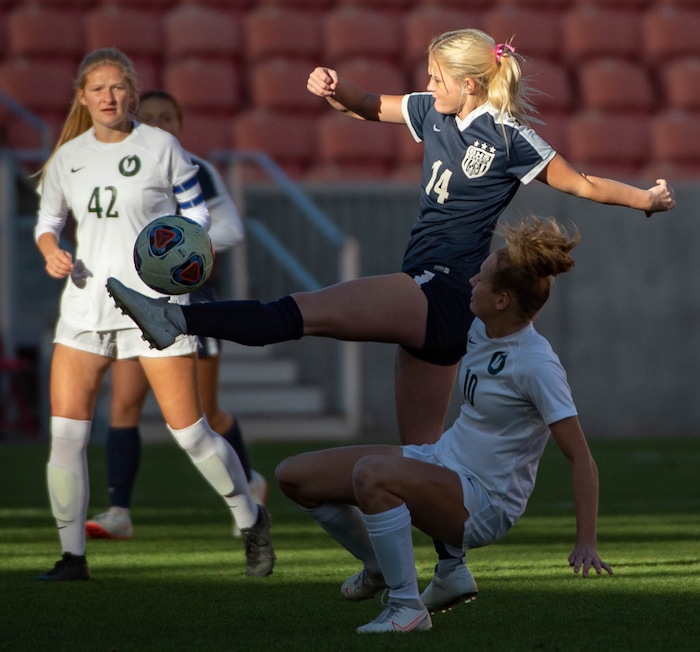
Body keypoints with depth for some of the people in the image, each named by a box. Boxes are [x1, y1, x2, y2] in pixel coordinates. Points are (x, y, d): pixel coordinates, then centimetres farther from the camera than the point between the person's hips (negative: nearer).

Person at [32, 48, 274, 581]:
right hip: (87, 306, 4)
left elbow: (198, 214, 2)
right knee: (66, 427, -8)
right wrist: (51, 251, -5)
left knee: (190, 431, -4)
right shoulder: (68, 157, 6)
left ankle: (251, 522, 20)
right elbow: (48, 220, 17)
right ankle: (72, 556, 2)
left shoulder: (161, 147, -4)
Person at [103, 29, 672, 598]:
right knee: (422, 445, 13)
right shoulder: (435, 113, 14)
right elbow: (369, 106, 22)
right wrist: (334, 90, 2)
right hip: (429, 301, 10)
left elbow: (580, 183, 2)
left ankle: (177, 319, -37)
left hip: (443, 292, -10)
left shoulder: (509, 137, -6)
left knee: (310, 311, -23)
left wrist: (648, 200, 1)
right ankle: (453, 571, 17)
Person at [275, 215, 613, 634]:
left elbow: (582, 460, -23)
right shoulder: (481, 327, -1)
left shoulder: (538, 364, -23)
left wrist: (586, 543, -28)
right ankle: (380, 566, 26)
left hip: (485, 506, -8)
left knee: (371, 473, -37)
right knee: (294, 476, 4)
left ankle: (408, 608, -22)